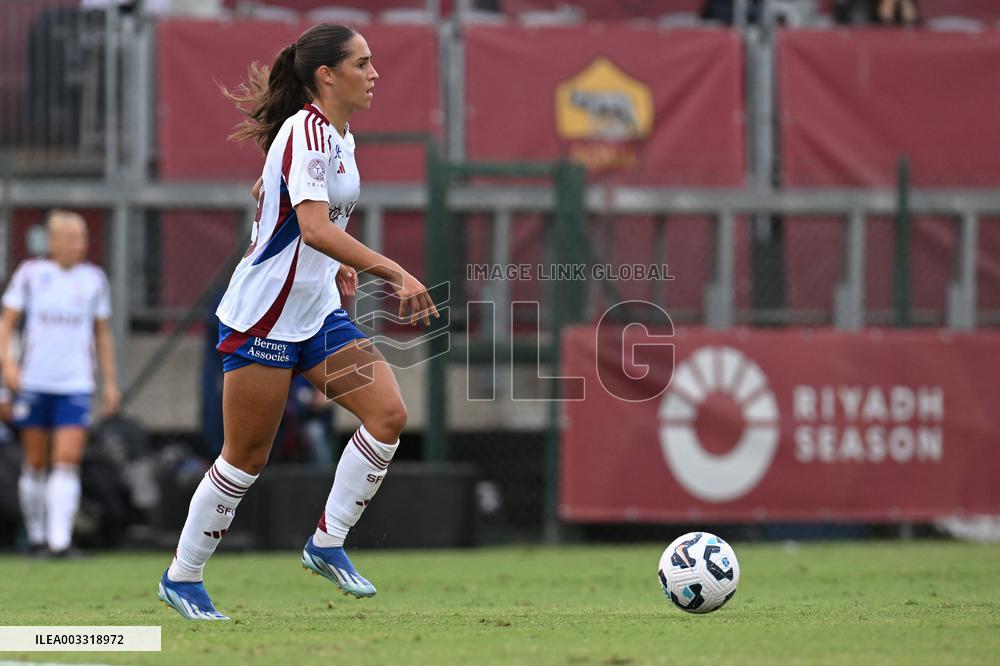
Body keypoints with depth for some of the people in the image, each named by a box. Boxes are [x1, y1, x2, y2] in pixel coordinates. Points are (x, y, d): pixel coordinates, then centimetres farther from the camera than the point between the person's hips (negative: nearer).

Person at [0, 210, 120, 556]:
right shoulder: (30, 273, 1)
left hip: (75, 384, 1)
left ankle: (60, 538, -17)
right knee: (36, 464, 6)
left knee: (68, 461, -12)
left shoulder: (94, 278, 7)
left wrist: (110, 382, 12)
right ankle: (35, 534, 20)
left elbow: (102, 333, 15)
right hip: (33, 383, -1)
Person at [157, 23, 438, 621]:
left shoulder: (339, 137, 9)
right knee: (246, 458, 0)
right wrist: (395, 273, -37)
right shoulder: (307, 131, -20)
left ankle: (328, 544, 3)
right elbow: (315, 228, -33)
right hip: (262, 318, -8)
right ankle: (182, 577, 16)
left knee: (389, 415, -8)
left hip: (318, 313, 8)